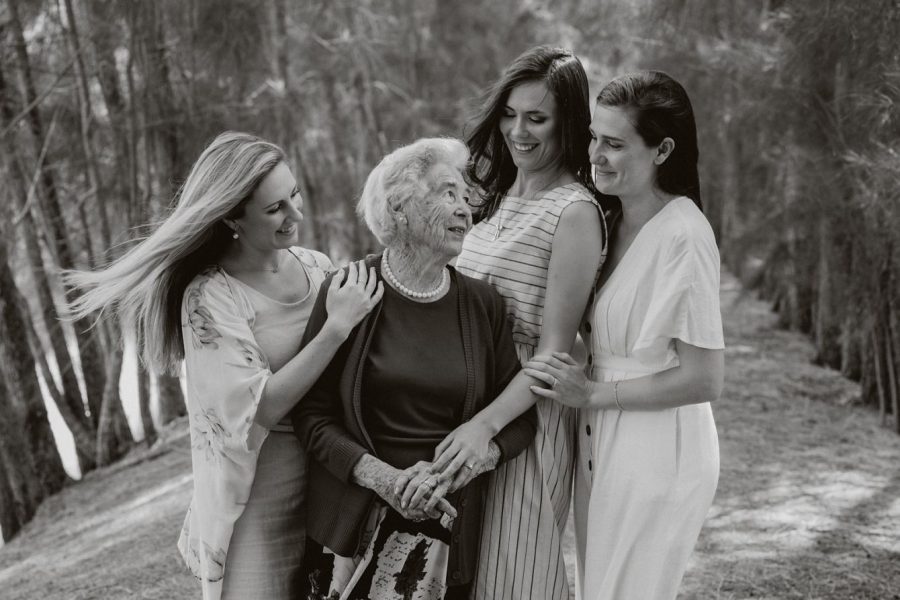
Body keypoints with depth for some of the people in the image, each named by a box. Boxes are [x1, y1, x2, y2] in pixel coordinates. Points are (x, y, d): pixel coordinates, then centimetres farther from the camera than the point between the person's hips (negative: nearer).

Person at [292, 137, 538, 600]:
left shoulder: (483, 305, 3)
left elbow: (520, 419, 5)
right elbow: (312, 415, -5)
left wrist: (458, 468, -11)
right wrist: (385, 478, -16)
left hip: (450, 525, 2)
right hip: (356, 524, -2)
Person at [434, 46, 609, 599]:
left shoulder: (575, 212, -14)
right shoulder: (498, 196, 10)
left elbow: (555, 350, -17)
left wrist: (487, 424, -25)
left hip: (527, 410, -7)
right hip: (467, 399, 8)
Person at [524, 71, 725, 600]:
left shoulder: (683, 235, -20)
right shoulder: (614, 220, 5)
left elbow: (704, 380, -19)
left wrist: (594, 394, -15)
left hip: (657, 456, -8)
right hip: (599, 443, 8)